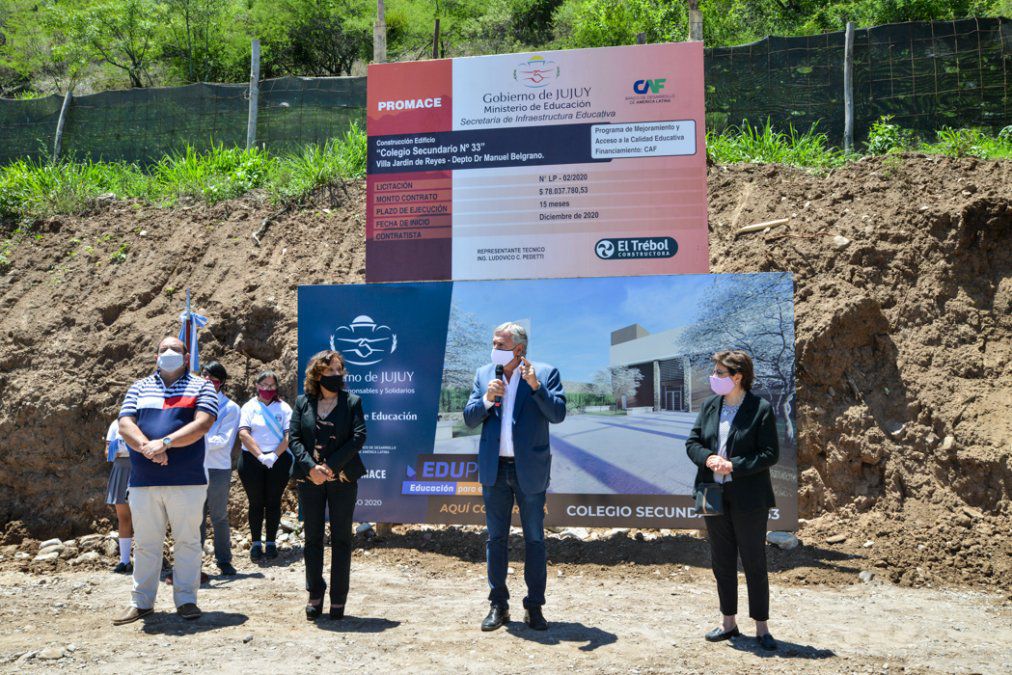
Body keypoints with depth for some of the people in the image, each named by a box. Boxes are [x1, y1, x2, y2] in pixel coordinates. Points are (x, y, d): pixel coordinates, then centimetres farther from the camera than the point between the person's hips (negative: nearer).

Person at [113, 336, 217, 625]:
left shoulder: (201, 387, 6)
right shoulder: (139, 387, 15)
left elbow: (202, 424, -9)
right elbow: (125, 425, 2)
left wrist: (164, 443, -20)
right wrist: (147, 447, -18)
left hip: (187, 480, -2)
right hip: (144, 480, 3)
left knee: (187, 541, 5)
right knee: (145, 543, 10)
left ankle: (186, 599, 15)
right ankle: (142, 601, 21)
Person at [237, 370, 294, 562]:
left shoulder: (284, 408, 7)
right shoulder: (249, 407, 5)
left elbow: (289, 435, -2)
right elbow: (244, 434, -6)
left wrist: (274, 455, -13)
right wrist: (261, 456, -15)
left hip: (278, 460, 1)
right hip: (252, 460, 0)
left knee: (273, 502, 4)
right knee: (256, 502, 3)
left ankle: (271, 543, 13)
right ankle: (256, 544, 11)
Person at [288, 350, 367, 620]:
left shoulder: (352, 402, 2)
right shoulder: (303, 402, 6)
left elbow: (359, 436, -7)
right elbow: (293, 437, -1)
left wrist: (331, 466, -15)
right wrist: (311, 467, -15)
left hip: (342, 479, -1)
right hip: (309, 479, 1)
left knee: (341, 538, 4)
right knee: (313, 537, 9)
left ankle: (338, 599, 13)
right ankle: (315, 596, 21)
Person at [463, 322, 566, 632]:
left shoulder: (545, 373, -4)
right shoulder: (484, 374, 6)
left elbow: (558, 414, -14)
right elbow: (469, 418, 2)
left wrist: (535, 385, -24)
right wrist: (487, 398, -16)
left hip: (529, 469, -3)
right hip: (494, 468, 3)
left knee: (534, 539, 6)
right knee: (496, 538, 10)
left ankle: (534, 607, 16)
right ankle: (498, 605, 20)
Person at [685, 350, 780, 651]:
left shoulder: (761, 409, -10)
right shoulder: (709, 406, 5)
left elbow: (770, 454, -12)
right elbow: (692, 442, 6)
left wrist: (733, 466, -20)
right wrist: (708, 459, -14)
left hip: (748, 499, -5)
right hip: (714, 497, 5)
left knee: (754, 564, 6)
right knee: (722, 563, 14)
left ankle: (761, 628, 20)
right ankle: (729, 623, 29)